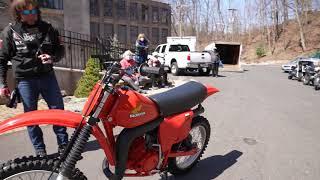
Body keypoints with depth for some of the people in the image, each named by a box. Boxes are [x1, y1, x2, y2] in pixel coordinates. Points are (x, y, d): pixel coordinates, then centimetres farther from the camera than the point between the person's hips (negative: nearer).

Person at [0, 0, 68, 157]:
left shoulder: (47, 28, 5)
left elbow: (60, 49, 11)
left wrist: (53, 57, -11)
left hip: (47, 75, 2)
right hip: (25, 79, -1)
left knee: (58, 109, 4)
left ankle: (63, 144, 18)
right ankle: (40, 150, 17)